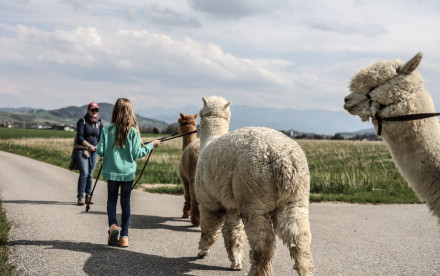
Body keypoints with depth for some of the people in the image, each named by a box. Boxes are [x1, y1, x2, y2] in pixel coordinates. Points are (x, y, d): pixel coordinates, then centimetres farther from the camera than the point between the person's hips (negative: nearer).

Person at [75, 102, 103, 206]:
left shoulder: (99, 123, 12)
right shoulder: (82, 121, -3)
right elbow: (79, 137, -11)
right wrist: (89, 146, -22)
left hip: (94, 151, 4)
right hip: (81, 150, -4)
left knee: (90, 174, 6)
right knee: (84, 173, -12)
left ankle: (88, 196, 15)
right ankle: (80, 196, -5)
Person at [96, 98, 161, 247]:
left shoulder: (107, 129, -6)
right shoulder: (133, 131, -8)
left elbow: (100, 151, -6)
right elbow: (136, 154, -7)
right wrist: (151, 145, 6)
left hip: (111, 172, 0)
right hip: (128, 172, 0)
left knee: (111, 200, 15)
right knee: (125, 202, 9)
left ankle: (112, 225, -9)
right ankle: (124, 236, 10)